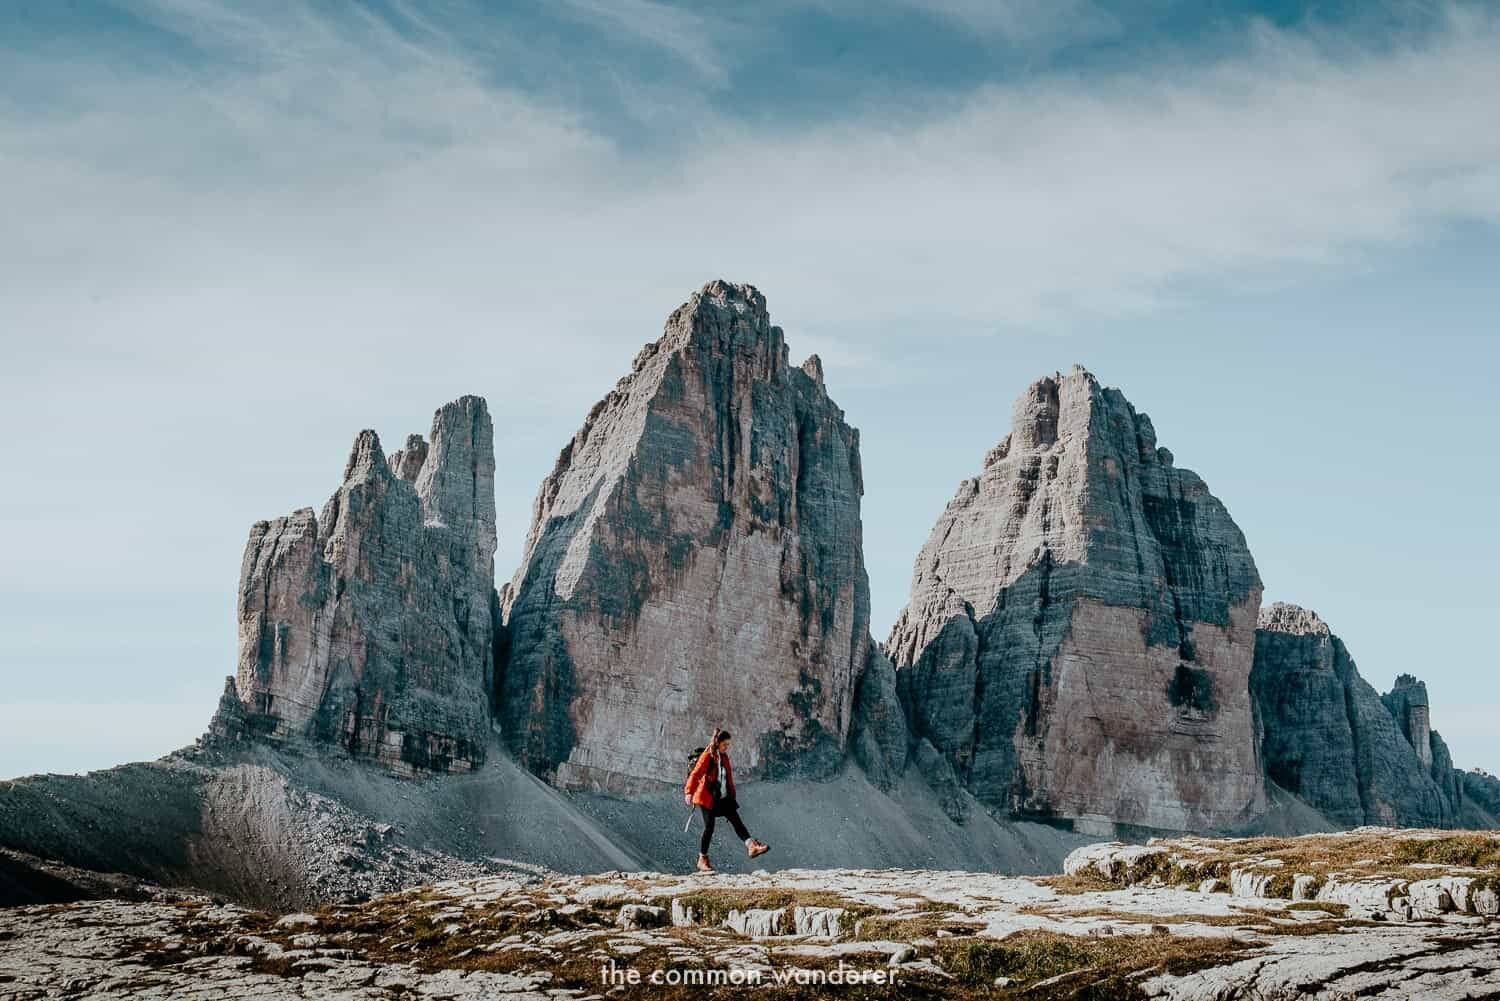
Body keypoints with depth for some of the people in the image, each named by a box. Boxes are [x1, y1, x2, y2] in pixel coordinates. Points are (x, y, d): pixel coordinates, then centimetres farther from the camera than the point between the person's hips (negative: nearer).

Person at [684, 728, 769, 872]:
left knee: (737, 821, -5)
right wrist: (689, 792, -34)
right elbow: (695, 775, -22)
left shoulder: (724, 757, 10)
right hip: (707, 798, -7)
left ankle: (751, 846, -14)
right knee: (709, 828, -3)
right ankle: (702, 860, 9)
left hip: (723, 798, 7)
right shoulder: (707, 756, -13)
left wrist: (732, 794, 23)